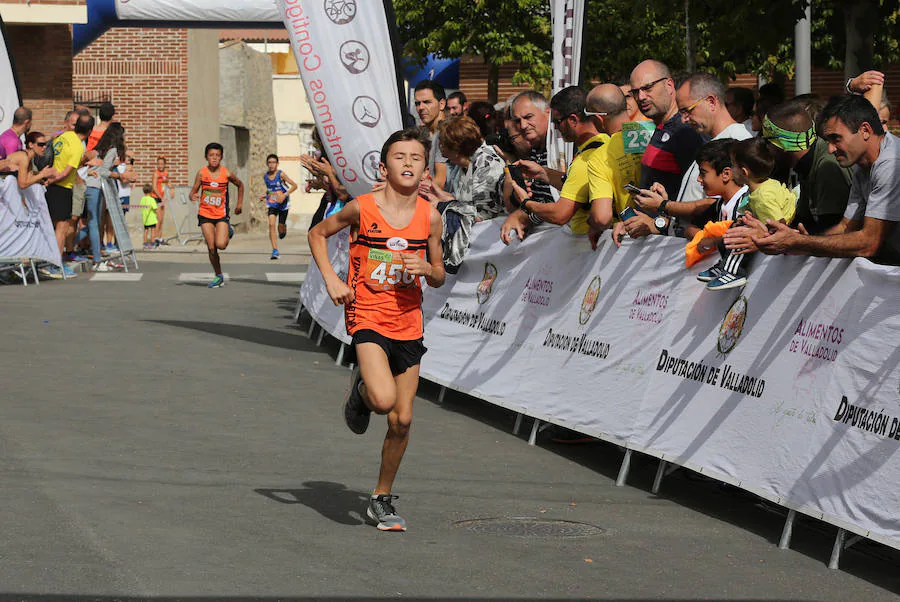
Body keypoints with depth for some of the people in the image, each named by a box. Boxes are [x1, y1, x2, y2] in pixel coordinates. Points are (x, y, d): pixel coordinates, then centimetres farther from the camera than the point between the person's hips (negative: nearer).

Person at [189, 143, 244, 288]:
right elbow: (193, 191, -3)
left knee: (220, 245, -17)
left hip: (221, 214, -1)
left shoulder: (226, 174, -7)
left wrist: (239, 204, 12)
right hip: (205, 214, 1)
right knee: (211, 248, -2)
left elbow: (240, 185, 12)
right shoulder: (202, 173, -7)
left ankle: (228, 232, 18)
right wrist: (193, 196, -26)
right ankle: (219, 276, 15)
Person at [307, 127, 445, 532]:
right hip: (367, 317, -3)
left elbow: (439, 276, 11)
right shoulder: (363, 208, -8)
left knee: (402, 419, 6)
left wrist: (426, 269, -12)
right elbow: (318, 234, 8)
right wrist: (331, 279, -5)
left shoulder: (430, 217, 0)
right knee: (384, 400, -26)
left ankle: (382, 499, 23)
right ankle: (360, 390, 11)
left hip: (408, 324, 3)